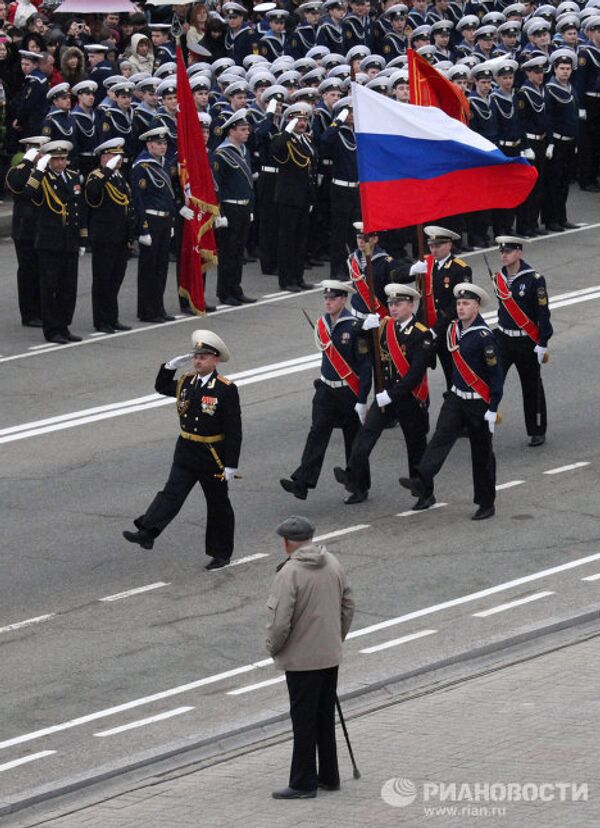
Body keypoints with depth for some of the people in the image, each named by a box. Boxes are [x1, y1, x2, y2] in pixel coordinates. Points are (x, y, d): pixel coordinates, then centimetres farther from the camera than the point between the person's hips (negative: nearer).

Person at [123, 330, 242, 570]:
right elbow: (162, 388, 21)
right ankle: (147, 534, -24)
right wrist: (170, 367, 1)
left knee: (218, 504, 9)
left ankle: (221, 553, 20)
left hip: (213, 455, -4)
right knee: (172, 493, -11)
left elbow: (234, 430, -14)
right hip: (186, 451, 4)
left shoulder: (226, 389, -14)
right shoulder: (186, 382, 4)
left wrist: (231, 465, -16)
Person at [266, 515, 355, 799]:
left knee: (304, 720, 0)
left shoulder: (289, 573, -20)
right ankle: (329, 776, 25)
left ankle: (303, 784, 6)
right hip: (330, 655, 7)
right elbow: (348, 605, 11)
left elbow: (280, 621, -21)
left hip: (301, 658, -7)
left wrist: (273, 648, -4)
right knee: (326, 717, 17)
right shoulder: (333, 564, 2)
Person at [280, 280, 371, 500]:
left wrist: (362, 400, -15)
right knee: (318, 433, -8)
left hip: (349, 391, -4)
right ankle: (302, 482, -17)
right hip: (326, 389, 4)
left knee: (353, 439, 9)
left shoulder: (355, 327, -15)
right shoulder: (322, 324, 2)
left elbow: (365, 364, -14)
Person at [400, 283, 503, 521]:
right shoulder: (453, 329, 3)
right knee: (441, 437, -15)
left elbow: (496, 374, -16)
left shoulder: (484, 337, -18)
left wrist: (492, 410, -16)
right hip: (456, 398, 6)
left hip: (479, 403, -6)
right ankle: (422, 482, -30)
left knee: (482, 454, 5)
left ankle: (486, 504, 16)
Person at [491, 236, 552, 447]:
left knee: (532, 387, 8)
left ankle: (537, 432, 21)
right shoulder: (499, 279, 2)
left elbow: (543, 313, -11)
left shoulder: (534, 279, -13)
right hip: (503, 340, 4)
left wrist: (542, 344, -13)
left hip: (527, 342, -4)